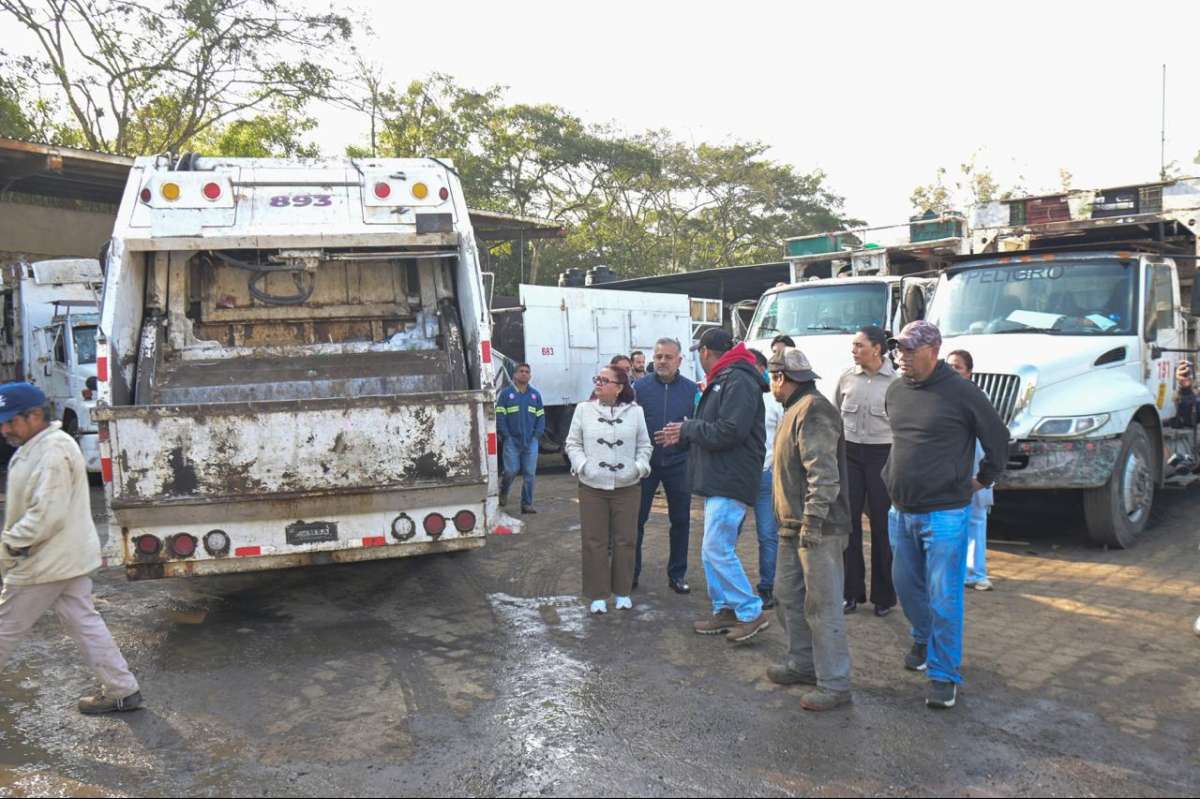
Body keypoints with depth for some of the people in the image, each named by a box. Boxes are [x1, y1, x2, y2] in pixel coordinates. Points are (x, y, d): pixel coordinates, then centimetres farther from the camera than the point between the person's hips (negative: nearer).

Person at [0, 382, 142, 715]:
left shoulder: (53, 451, -22)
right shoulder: (38, 446, 12)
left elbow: (47, 515, -26)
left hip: (46, 562, -10)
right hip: (67, 558, 10)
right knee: (85, 624, 12)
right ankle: (122, 690, 16)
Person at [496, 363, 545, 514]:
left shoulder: (535, 394, 10)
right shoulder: (506, 393, 0)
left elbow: (541, 416, 11)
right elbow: (500, 416, -3)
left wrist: (537, 435, 1)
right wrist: (506, 435, -8)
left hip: (531, 442, 3)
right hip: (512, 441, -3)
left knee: (530, 473, 2)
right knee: (511, 470, -2)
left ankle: (527, 504, 10)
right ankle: (503, 492, 29)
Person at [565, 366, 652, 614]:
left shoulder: (635, 411, 2)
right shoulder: (584, 409, 3)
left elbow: (644, 445, 9)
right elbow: (573, 443, 6)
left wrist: (640, 466, -6)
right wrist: (582, 466, -8)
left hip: (626, 487, 0)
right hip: (592, 486, 0)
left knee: (625, 540, 6)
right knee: (594, 542, 3)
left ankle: (622, 592, 20)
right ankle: (598, 595, 13)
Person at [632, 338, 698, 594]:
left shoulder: (691, 389, -1)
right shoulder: (639, 387, -3)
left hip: (678, 464, 1)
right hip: (645, 462, -1)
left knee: (681, 520, 9)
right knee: (636, 518, 6)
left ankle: (677, 573, 24)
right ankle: (631, 571, 20)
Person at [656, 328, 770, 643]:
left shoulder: (738, 381, -15)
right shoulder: (720, 381, 18)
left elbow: (728, 431, -24)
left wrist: (687, 429, -12)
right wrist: (684, 435, 13)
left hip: (730, 482, -11)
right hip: (717, 480, 11)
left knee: (717, 550, -10)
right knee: (713, 550, 14)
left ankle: (751, 612, 1)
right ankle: (725, 610, 24)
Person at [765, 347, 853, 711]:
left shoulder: (814, 411, -17)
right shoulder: (796, 410, 17)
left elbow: (824, 472, -24)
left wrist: (813, 520, -25)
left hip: (819, 528, -11)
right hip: (795, 525, 11)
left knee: (822, 605, -4)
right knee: (790, 597, 18)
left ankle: (835, 684, 4)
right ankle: (803, 663, 32)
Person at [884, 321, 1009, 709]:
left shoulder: (961, 392, -13)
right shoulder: (895, 391, 6)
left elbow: (998, 437, -2)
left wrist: (983, 478, 4)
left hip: (944, 514, -6)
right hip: (901, 511, 7)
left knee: (944, 597, -1)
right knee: (907, 586, 18)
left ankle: (944, 675, 10)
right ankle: (924, 641, 43)